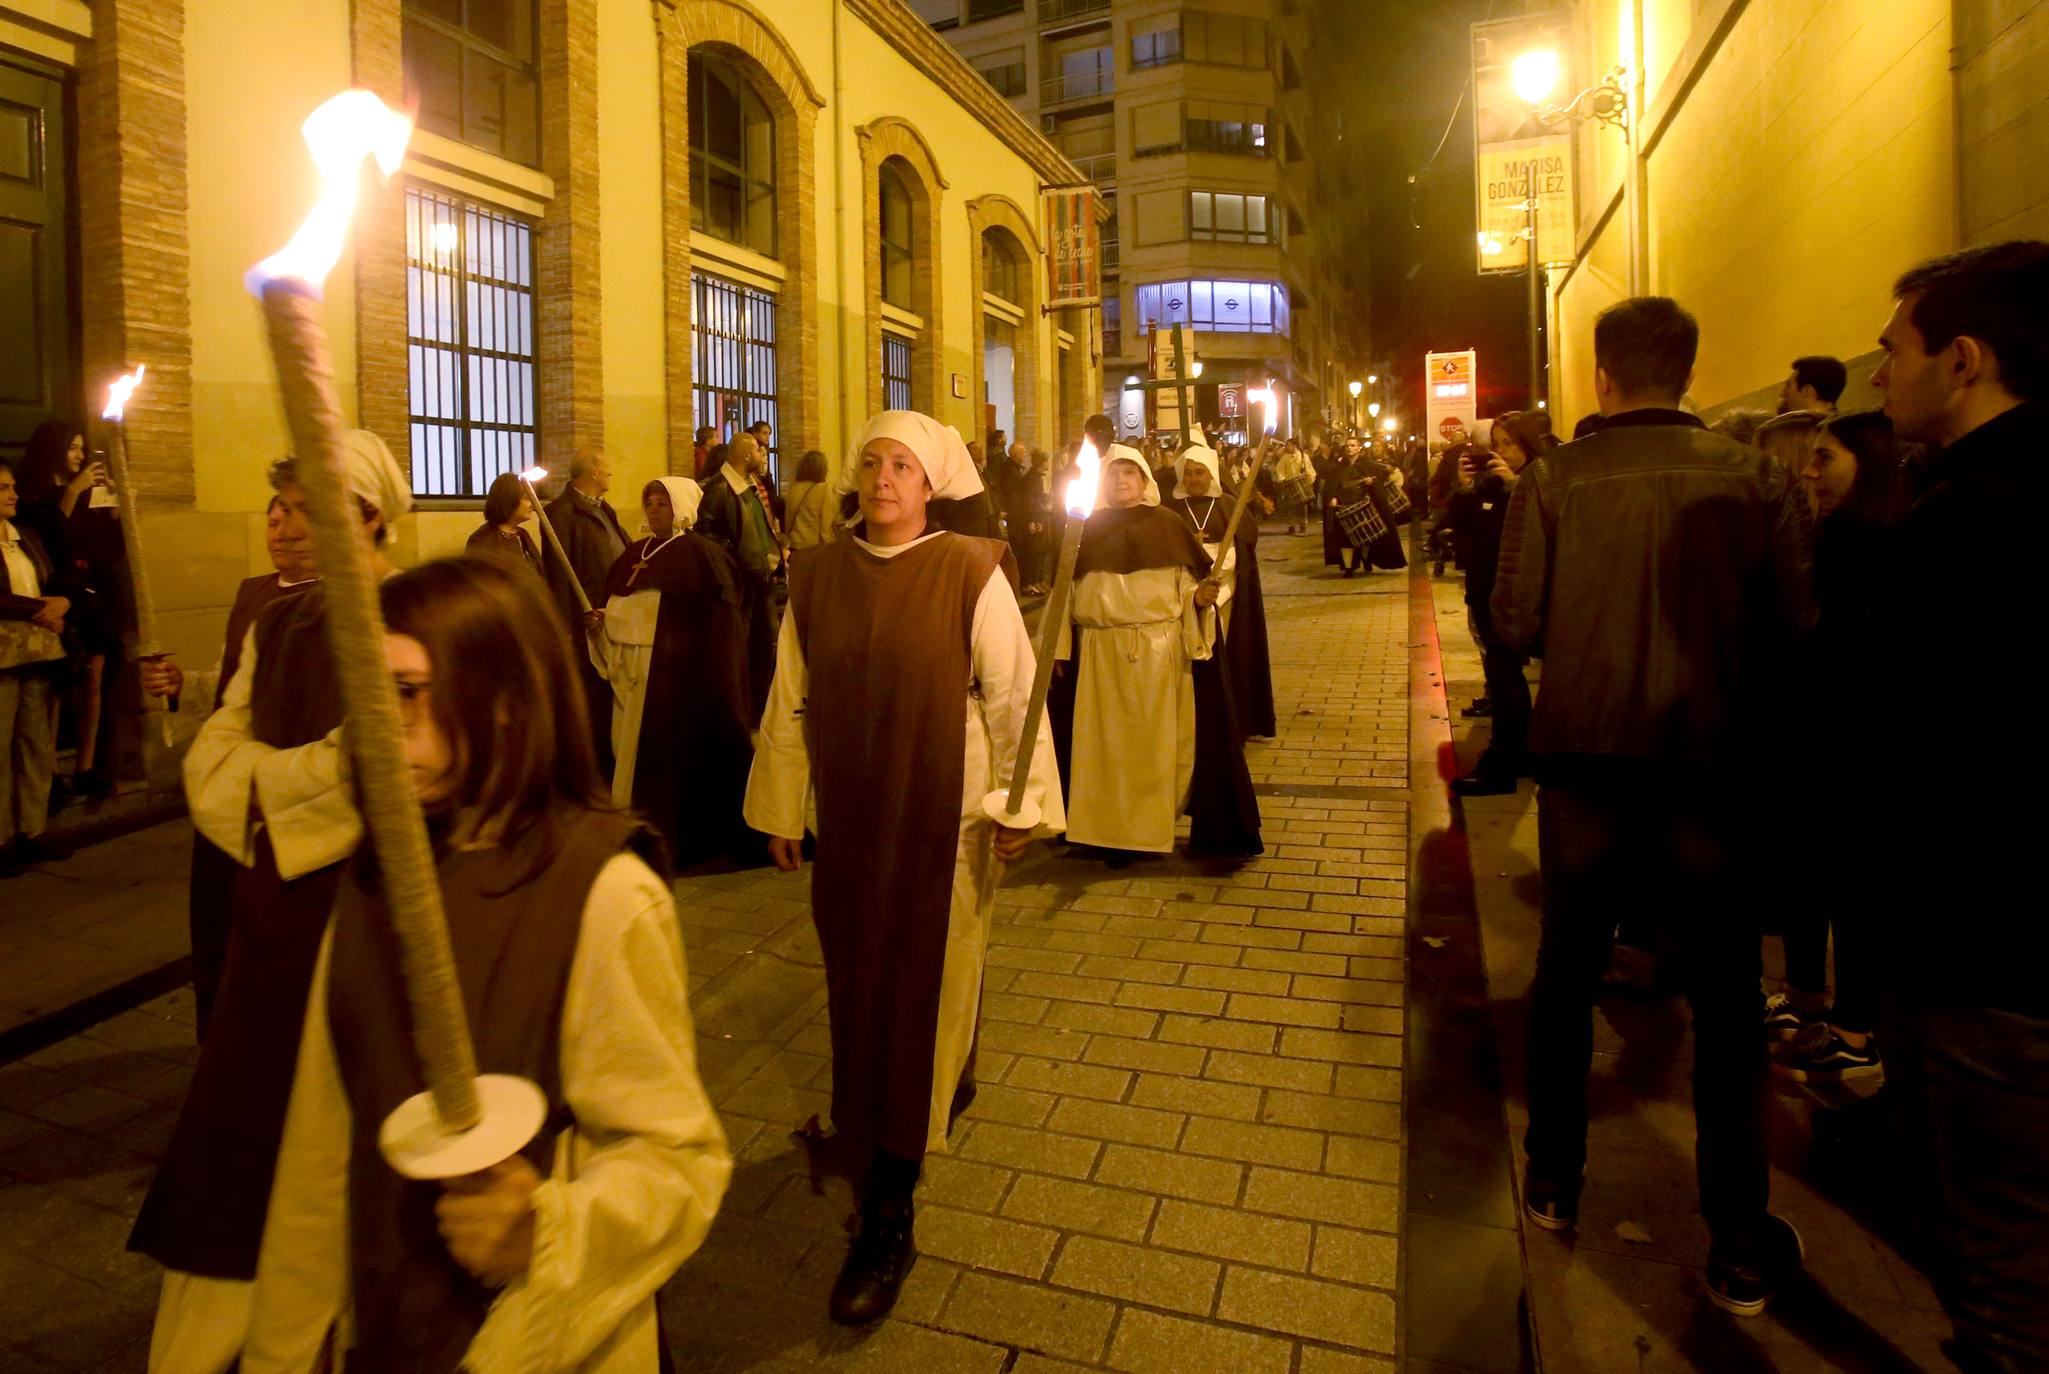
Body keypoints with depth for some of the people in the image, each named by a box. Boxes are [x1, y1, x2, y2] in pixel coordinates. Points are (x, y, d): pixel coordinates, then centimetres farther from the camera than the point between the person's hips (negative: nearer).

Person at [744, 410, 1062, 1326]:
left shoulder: (971, 573, -9)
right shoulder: (815, 576, 2)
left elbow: (1012, 694, -8)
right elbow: (789, 701, 6)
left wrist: (1019, 803, -9)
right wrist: (780, 810, 9)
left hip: (944, 818, -4)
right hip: (849, 818, 4)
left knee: (921, 986, 3)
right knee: (859, 982, 15)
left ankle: (889, 1217, 14)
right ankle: (946, 1087, 45)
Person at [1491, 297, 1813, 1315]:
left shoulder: (1553, 480, -8)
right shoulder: (1758, 478, -7)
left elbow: (1515, 625, -9)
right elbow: (1797, 625, -8)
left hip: (1585, 763, 0)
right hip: (1715, 765, 0)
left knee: (1565, 974, 16)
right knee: (1727, 1002, 12)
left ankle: (1553, 1183, 31)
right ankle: (1742, 1250, 21)